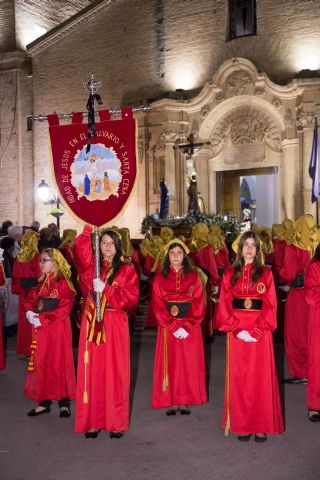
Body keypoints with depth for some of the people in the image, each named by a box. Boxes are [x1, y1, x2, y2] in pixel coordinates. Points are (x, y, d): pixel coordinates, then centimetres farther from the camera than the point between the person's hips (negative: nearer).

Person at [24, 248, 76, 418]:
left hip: (57, 328, -7)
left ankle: (64, 401, 10)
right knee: (41, 363, 10)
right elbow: (31, 301, 13)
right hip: (40, 329, 7)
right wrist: (30, 313, -9)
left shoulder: (63, 283, -10)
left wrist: (43, 319, -19)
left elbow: (64, 308, -18)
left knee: (59, 362, -1)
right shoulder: (41, 283, 14)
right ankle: (44, 401, 20)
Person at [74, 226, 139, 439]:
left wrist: (106, 289, -13)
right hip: (92, 324, 2)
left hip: (115, 326, -1)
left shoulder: (126, 269, 6)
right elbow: (80, 249, -12)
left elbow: (132, 297, -6)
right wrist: (89, 230, -21)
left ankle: (116, 422, 9)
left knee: (115, 372, 0)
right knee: (93, 371, 2)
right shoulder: (90, 266, 10)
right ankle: (92, 421, 10)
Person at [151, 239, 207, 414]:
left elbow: (199, 305, -2)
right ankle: (171, 401, 8)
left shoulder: (193, 277, 3)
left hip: (190, 328, 1)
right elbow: (158, 307, -4)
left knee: (188, 363, 3)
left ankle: (185, 401, 11)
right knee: (170, 363, 2)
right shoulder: (160, 278, 2)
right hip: (168, 328, 0)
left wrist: (187, 326, -14)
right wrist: (174, 327, -14)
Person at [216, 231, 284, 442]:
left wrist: (257, 331, -13)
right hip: (237, 334, 1)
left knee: (261, 377, 1)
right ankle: (242, 425, 11)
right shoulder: (230, 274, 7)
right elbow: (224, 305, 2)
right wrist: (237, 329, -10)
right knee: (239, 378, 3)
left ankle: (261, 426, 9)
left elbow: (271, 306, -3)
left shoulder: (266, 274, 3)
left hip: (260, 333, -1)